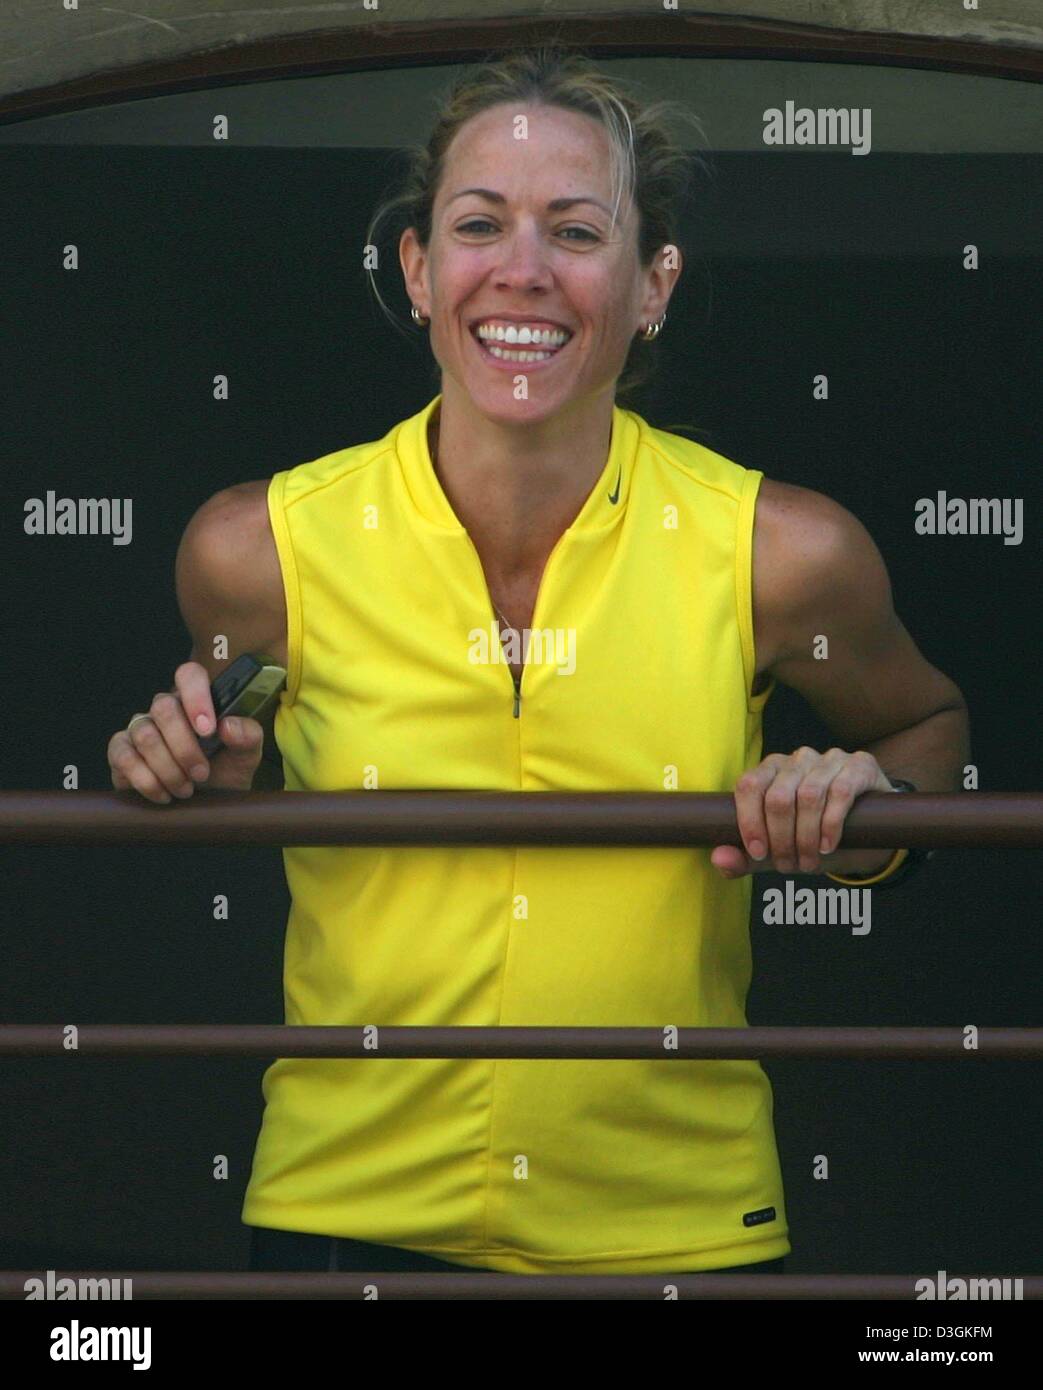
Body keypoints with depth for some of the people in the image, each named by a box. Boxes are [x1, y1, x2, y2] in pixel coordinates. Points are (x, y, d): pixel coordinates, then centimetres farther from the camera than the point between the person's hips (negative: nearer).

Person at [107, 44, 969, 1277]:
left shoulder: (782, 554, -11)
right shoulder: (258, 549, -9)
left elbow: (926, 724, 10)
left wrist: (870, 810, -10)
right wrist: (201, 779, -9)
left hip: (678, 1226, 0)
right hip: (343, 1211, 0)